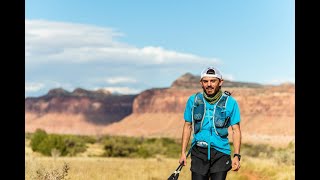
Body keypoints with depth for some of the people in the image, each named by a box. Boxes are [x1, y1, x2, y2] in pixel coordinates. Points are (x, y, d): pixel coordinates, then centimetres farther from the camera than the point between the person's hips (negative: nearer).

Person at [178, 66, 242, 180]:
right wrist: (183, 152, 8)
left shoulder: (230, 102, -1)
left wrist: (236, 156, -8)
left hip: (220, 152, -1)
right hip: (199, 151, 1)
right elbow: (187, 126, 12)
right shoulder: (193, 100, 4)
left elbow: (236, 130, 0)